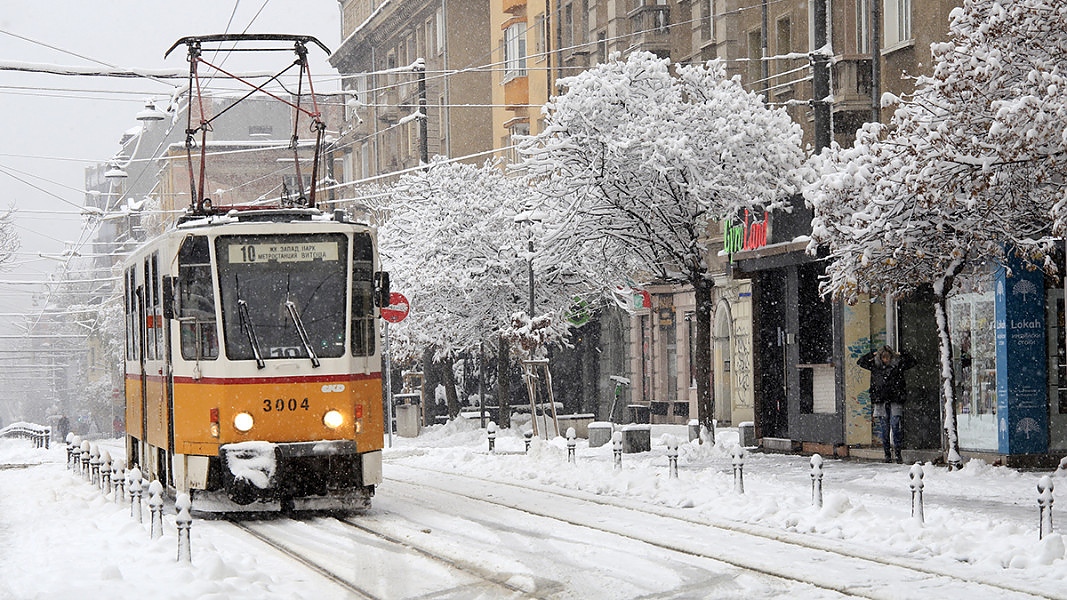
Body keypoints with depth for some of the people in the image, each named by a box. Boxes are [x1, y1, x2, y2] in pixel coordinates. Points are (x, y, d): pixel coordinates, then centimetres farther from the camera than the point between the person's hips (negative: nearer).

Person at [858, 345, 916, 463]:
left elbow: (912, 362, 9)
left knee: (895, 426, -10)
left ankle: (897, 454, -7)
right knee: (884, 429, 3)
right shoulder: (875, 365, 9)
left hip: (895, 401, -2)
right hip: (880, 401, 2)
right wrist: (872, 354, 7)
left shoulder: (898, 364, 5)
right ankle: (887, 455, 7)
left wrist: (901, 355, 1)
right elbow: (860, 362, 15)